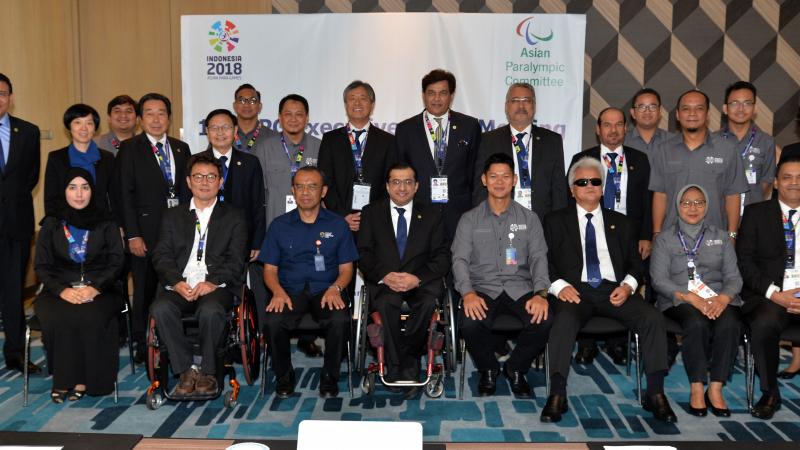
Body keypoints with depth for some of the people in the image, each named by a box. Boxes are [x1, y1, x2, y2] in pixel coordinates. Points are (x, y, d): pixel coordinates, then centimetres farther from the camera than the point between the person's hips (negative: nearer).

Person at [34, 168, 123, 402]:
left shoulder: (105, 223, 11)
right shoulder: (51, 224, 13)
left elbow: (116, 262, 4)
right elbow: (41, 265, 7)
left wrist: (95, 287, -14)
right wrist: (62, 290, -12)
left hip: (99, 291, -1)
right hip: (60, 290, 1)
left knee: (90, 316, -33)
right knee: (57, 317, -32)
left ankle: (84, 379, -20)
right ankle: (63, 379, -19)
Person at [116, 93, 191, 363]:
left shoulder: (181, 149, 13)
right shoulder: (130, 149, 1)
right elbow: (125, 195, -4)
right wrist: (133, 235, -10)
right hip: (146, 231, -3)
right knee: (145, 290, 3)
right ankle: (143, 345, 16)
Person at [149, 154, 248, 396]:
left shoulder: (234, 216, 14)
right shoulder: (172, 216, 20)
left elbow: (236, 259, 2)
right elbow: (162, 255, 8)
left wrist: (212, 282, -15)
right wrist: (177, 282, -12)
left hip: (217, 286, -2)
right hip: (179, 286, 2)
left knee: (210, 310, -35)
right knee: (160, 308, -30)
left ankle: (207, 371, -14)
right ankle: (186, 369, -15)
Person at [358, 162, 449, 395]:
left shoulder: (432, 215, 15)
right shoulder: (371, 213, 14)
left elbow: (442, 257, 5)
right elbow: (363, 254, 4)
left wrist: (417, 278, -14)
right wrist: (384, 276, -16)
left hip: (421, 281, 1)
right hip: (383, 282, 0)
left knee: (429, 303, -34)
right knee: (386, 303, -35)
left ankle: (403, 364, -15)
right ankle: (404, 367, -22)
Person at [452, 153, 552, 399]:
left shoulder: (529, 218, 12)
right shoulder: (470, 219, 9)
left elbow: (538, 257, 4)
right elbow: (460, 259, 0)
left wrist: (540, 293, -15)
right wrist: (468, 293, -20)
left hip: (520, 288, 1)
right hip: (483, 288, -1)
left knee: (543, 321, -29)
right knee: (470, 324, -32)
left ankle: (515, 368, 2)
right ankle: (488, 369, 2)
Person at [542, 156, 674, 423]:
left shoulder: (619, 222, 24)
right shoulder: (556, 221, 17)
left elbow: (635, 262, 18)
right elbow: (544, 261, 7)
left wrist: (628, 285, -4)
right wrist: (559, 285, -12)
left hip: (614, 290, 3)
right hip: (575, 289, -2)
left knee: (653, 318, -24)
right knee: (565, 320, -36)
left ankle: (656, 394, -18)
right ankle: (557, 396, -32)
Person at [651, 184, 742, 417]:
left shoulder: (720, 237, 18)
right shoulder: (665, 239, 11)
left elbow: (733, 276, 9)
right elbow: (659, 279, -1)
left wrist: (723, 298, -14)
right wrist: (691, 297, -17)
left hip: (719, 299, 2)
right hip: (679, 300, -2)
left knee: (730, 324, -31)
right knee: (697, 323, -35)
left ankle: (715, 389, -21)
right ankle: (696, 389, -23)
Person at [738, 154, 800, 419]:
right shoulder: (756, 213, 11)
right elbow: (743, 261, 2)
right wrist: (775, 294, -11)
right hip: (769, 296, -1)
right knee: (763, 324, -35)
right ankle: (770, 394, -11)